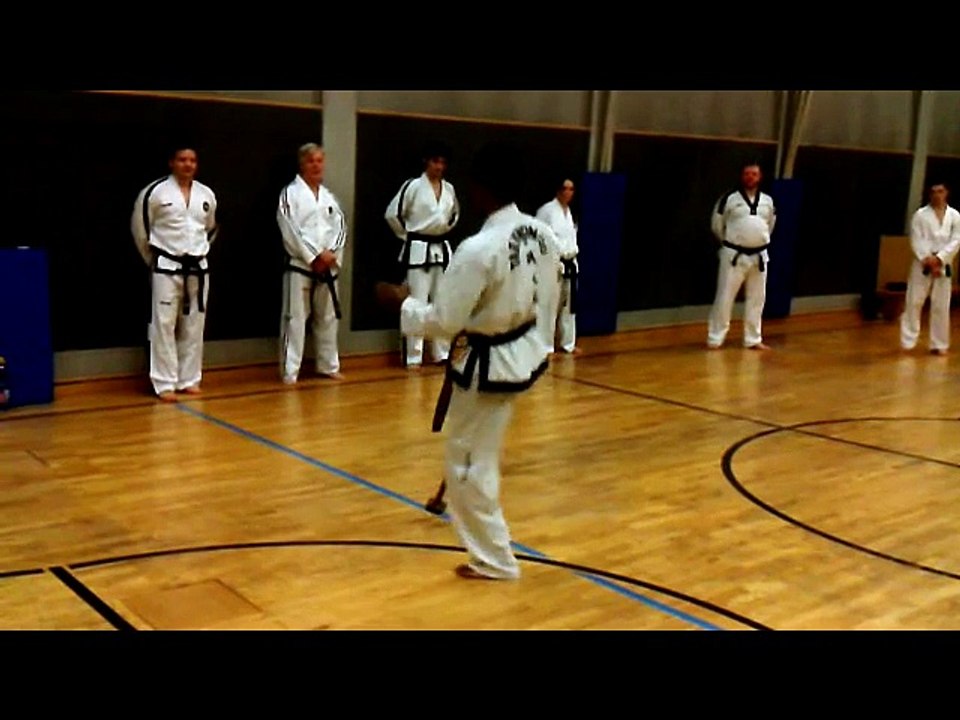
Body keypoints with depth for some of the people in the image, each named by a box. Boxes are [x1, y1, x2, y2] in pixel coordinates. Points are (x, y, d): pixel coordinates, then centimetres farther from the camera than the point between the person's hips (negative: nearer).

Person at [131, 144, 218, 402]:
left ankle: (189, 379, 20)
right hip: (167, 267, -4)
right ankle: (165, 383, 1)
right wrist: (152, 259, 5)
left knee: (194, 325, 10)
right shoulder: (155, 192, -8)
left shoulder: (206, 194, 5)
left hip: (197, 267, 5)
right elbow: (140, 227, 0)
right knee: (164, 324, -4)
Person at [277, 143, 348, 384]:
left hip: (327, 266, 6)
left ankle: (328, 366, 28)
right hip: (300, 265, -6)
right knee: (295, 319, -6)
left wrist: (330, 253, -9)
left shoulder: (328, 196, 13)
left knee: (327, 317, 14)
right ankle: (289, 371, 0)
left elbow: (340, 227, 7)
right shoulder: (290, 193, -5)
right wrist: (313, 257, -15)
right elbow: (290, 231, -13)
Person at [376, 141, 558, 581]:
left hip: (489, 365, -8)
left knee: (468, 465, 8)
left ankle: (494, 561, 20)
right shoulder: (540, 233, -5)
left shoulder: (477, 249, -29)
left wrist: (401, 303, -5)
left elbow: (443, 321, -22)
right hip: (526, 353, 8)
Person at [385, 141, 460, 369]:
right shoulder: (413, 185, -10)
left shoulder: (449, 188, 7)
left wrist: (445, 230, 13)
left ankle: (442, 354, 22)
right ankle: (413, 357, 3)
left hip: (442, 249, 6)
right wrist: (407, 236, -3)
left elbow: (455, 213, 24)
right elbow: (392, 214, -8)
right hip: (418, 250, -6)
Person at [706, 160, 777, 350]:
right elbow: (717, 225, 1)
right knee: (725, 297, -4)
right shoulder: (729, 198, -8)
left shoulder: (767, 201, 4)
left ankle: (753, 339, 22)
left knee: (756, 299, 11)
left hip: (759, 256, 4)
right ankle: (715, 338, 5)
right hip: (734, 255, -4)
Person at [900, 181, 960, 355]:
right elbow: (916, 241, -6)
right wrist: (927, 260, -16)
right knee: (914, 302, -3)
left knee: (941, 306, 5)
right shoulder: (920, 214, 0)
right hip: (922, 264, -1)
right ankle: (908, 341, 5)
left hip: (943, 265, 1)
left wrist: (939, 259, -14)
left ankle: (939, 344, 15)